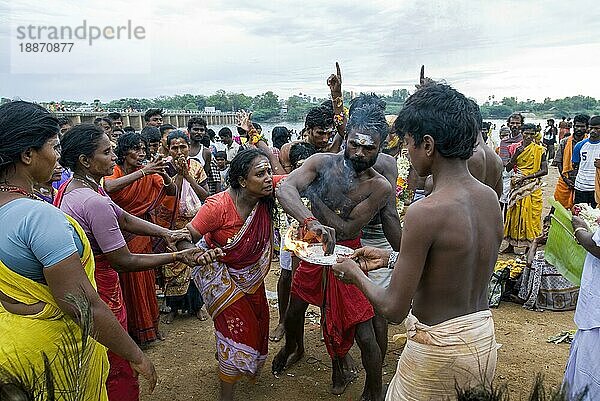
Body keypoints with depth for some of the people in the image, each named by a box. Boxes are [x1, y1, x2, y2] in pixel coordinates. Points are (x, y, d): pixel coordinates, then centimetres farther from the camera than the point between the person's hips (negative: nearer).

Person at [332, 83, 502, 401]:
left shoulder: (424, 212, -27)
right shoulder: (491, 198, -4)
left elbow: (394, 310, -21)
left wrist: (355, 274, -3)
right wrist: (391, 258, 12)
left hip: (439, 349, -7)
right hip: (484, 339, 7)